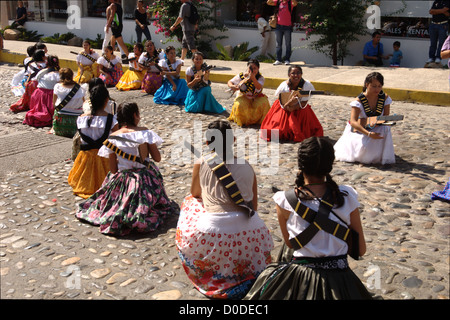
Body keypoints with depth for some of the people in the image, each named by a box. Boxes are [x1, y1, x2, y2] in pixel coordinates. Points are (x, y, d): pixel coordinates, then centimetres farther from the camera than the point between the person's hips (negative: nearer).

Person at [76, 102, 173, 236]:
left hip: (122, 181, 1)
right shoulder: (144, 132, -11)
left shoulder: (112, 138, -5)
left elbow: (113, 169, 1)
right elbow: (157, 158, -4)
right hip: (146, 179, -1)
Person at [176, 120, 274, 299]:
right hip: (250, 236, 3)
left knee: (190, 202, 28)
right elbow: (254, 207, 12)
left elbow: (195, 193, 17)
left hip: (213, 233, -3)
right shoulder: (246, 166, 6)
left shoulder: (202, 164, 0)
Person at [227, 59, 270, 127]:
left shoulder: (260, 78, -14)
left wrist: (253, 78, -48)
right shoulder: (241, 76, -12)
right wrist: (233, 87, -32)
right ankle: (242, 121, 2)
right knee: (240, 105, -31)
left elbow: (259, 88, -34)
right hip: (244, 98, 0)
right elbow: (230, 82, -7)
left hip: (256, 98, 0)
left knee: (263, 103, -29)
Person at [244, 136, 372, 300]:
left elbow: (289, 243, 3)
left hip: (297, 280, -2)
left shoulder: (285, 200, -13)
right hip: (339, 280, 2)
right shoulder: (347, 196, -10)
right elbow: (361, 249, -1)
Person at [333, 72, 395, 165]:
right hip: (360, 131, -2)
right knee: (363, 148, -27)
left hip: (378, 130, 2)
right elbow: (353, 122, -28)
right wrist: (369, 134, -42)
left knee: (385, 130, -31)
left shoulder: (385, 98, -6)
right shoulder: (359, 101, -18)